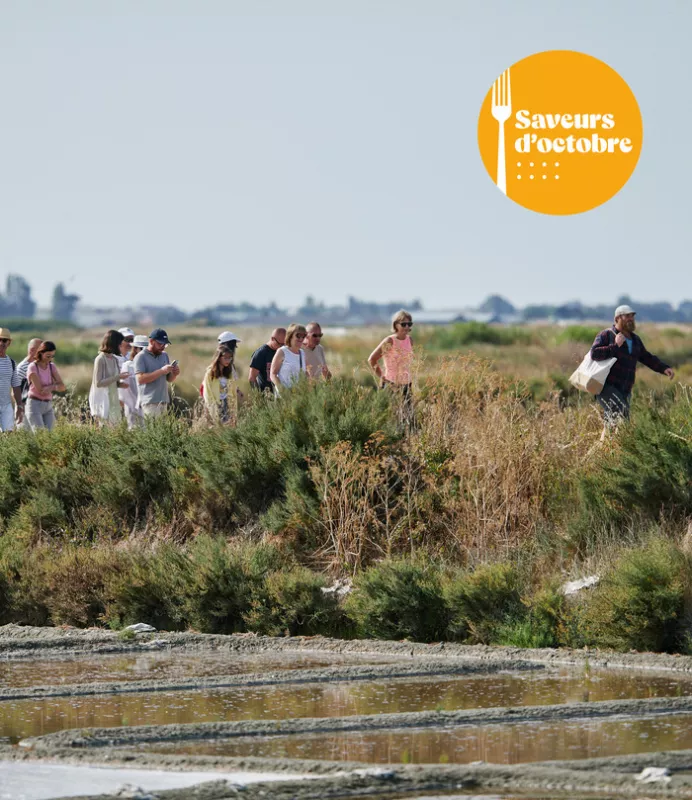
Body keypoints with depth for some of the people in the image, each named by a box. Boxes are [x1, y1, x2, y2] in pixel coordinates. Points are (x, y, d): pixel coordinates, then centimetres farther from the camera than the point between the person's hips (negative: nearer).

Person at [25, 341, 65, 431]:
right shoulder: (32, 367, -13)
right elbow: (40, 390, -18)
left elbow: (62, 387, -1)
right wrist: (55, 386, -5)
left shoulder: (52, 366, 7)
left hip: (48, 407, 6)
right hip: (34, 406, -6)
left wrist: (50, 387, -20)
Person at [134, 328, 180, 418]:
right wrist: (161, 371, -20)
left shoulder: (164, 355, 17)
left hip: (164, 402, 6)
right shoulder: (141, 357, -4)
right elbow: (140, 379, -16)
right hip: (150, 403, -6)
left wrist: (174, 374, -2)